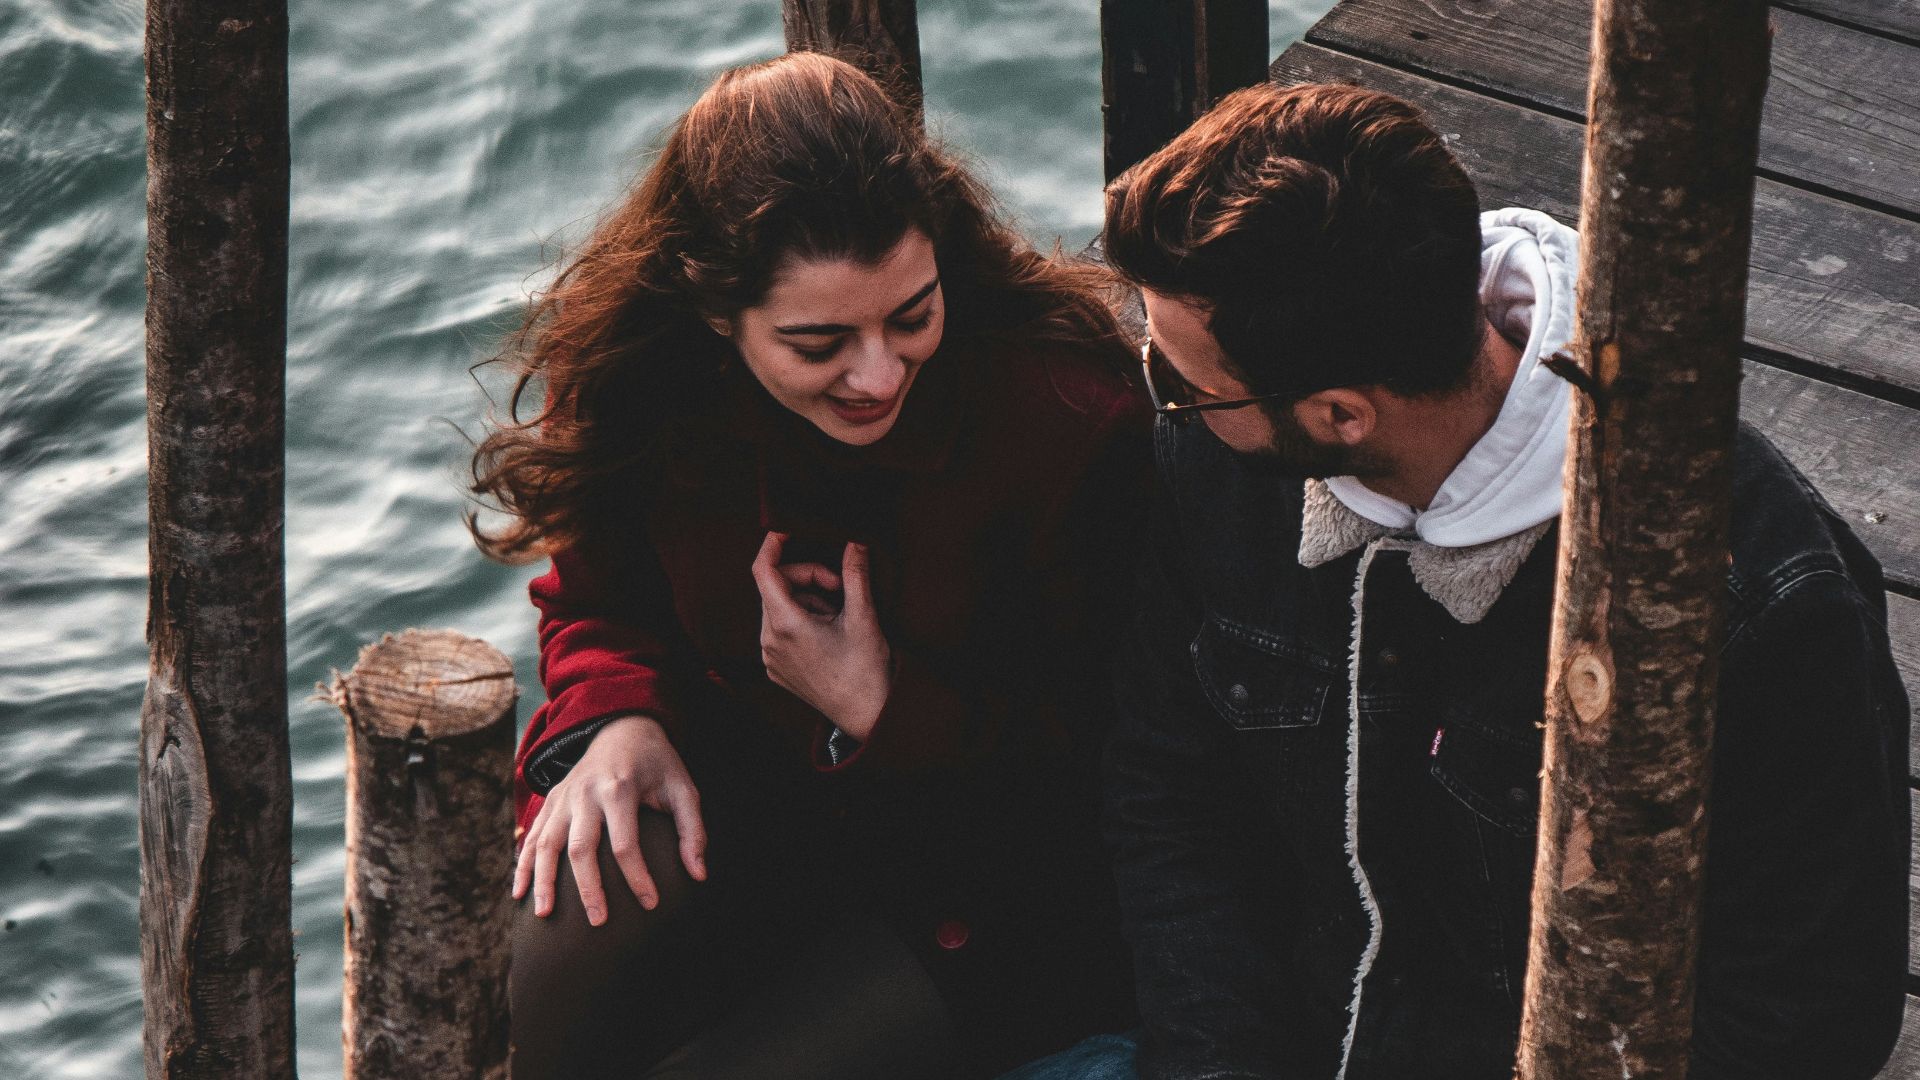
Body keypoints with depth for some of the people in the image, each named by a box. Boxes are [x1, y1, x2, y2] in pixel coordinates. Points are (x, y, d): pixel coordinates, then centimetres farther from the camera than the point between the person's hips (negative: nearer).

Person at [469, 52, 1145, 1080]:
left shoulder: (1065, 417, -24)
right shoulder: (645, 380, -12)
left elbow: (1100, 750, -13)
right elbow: (597, 596, 9)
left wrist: (880, 713, -23)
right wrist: (622, 721, -14)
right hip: (748, 788, 3)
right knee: (563, 949, -30)